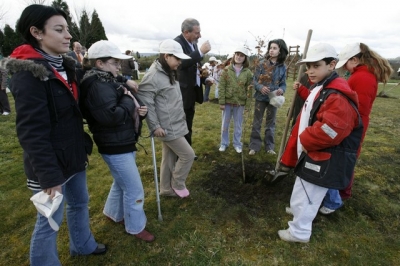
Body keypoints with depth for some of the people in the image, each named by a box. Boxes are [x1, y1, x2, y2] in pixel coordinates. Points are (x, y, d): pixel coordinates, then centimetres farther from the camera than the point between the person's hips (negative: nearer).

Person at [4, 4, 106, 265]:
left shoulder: (65, 66, 8)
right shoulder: (29, 73, -19)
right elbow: (31, 133, -23)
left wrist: (84, 146, 14)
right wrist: (49, 176, -23)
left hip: (73, 156, 9)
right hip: (51, 163, -9)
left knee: (80, 202, 24)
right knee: (50, 220, 9)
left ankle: (83, 245, 47)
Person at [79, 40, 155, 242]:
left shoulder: (111, 81, 11)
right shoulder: (97, 85, -20)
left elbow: (127, 110, 16)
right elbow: (111, 115, -33)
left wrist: (139, 110, -5)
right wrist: (129, 101, -17)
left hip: (125, 143, 10)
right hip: (115, 147, -10)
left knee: (121, 183, 26)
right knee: (134, 190, 4)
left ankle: (113, 213, 49)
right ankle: (136, 227, 26)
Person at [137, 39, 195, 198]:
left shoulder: (169, 73, 11)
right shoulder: (154, 75, -19)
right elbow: (145, 102, -21)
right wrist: (155, 126, -20)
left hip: (175, 124, 9)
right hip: (167, 127, -9)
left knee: (170, 158, 17)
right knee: (188, 154, -1)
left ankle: (167, 188, 33)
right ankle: (178, 184, 22)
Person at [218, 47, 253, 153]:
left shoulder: (247, 72, -1)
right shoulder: (227, 70, -4)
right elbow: (221, 86, -6)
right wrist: (221, 102, -11)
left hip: (240, 102, 0)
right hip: (227, 101, 0)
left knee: (238, 125, 12)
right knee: (225, 124, 11)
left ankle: (237, 144, 28)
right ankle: (224, 143, 27)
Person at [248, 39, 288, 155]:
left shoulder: (282, 67, 0)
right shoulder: (262, 64, -6)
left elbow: (283, 83, 4)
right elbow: (254, 80, -5)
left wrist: (282, 90, -18)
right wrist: (260, 87, -24)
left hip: (273, 98, 2)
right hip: (260, 97, -2)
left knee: (271, 123, 13)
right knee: (257, 122, 7)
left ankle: (269, 146, 26)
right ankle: (254, 146, 19)